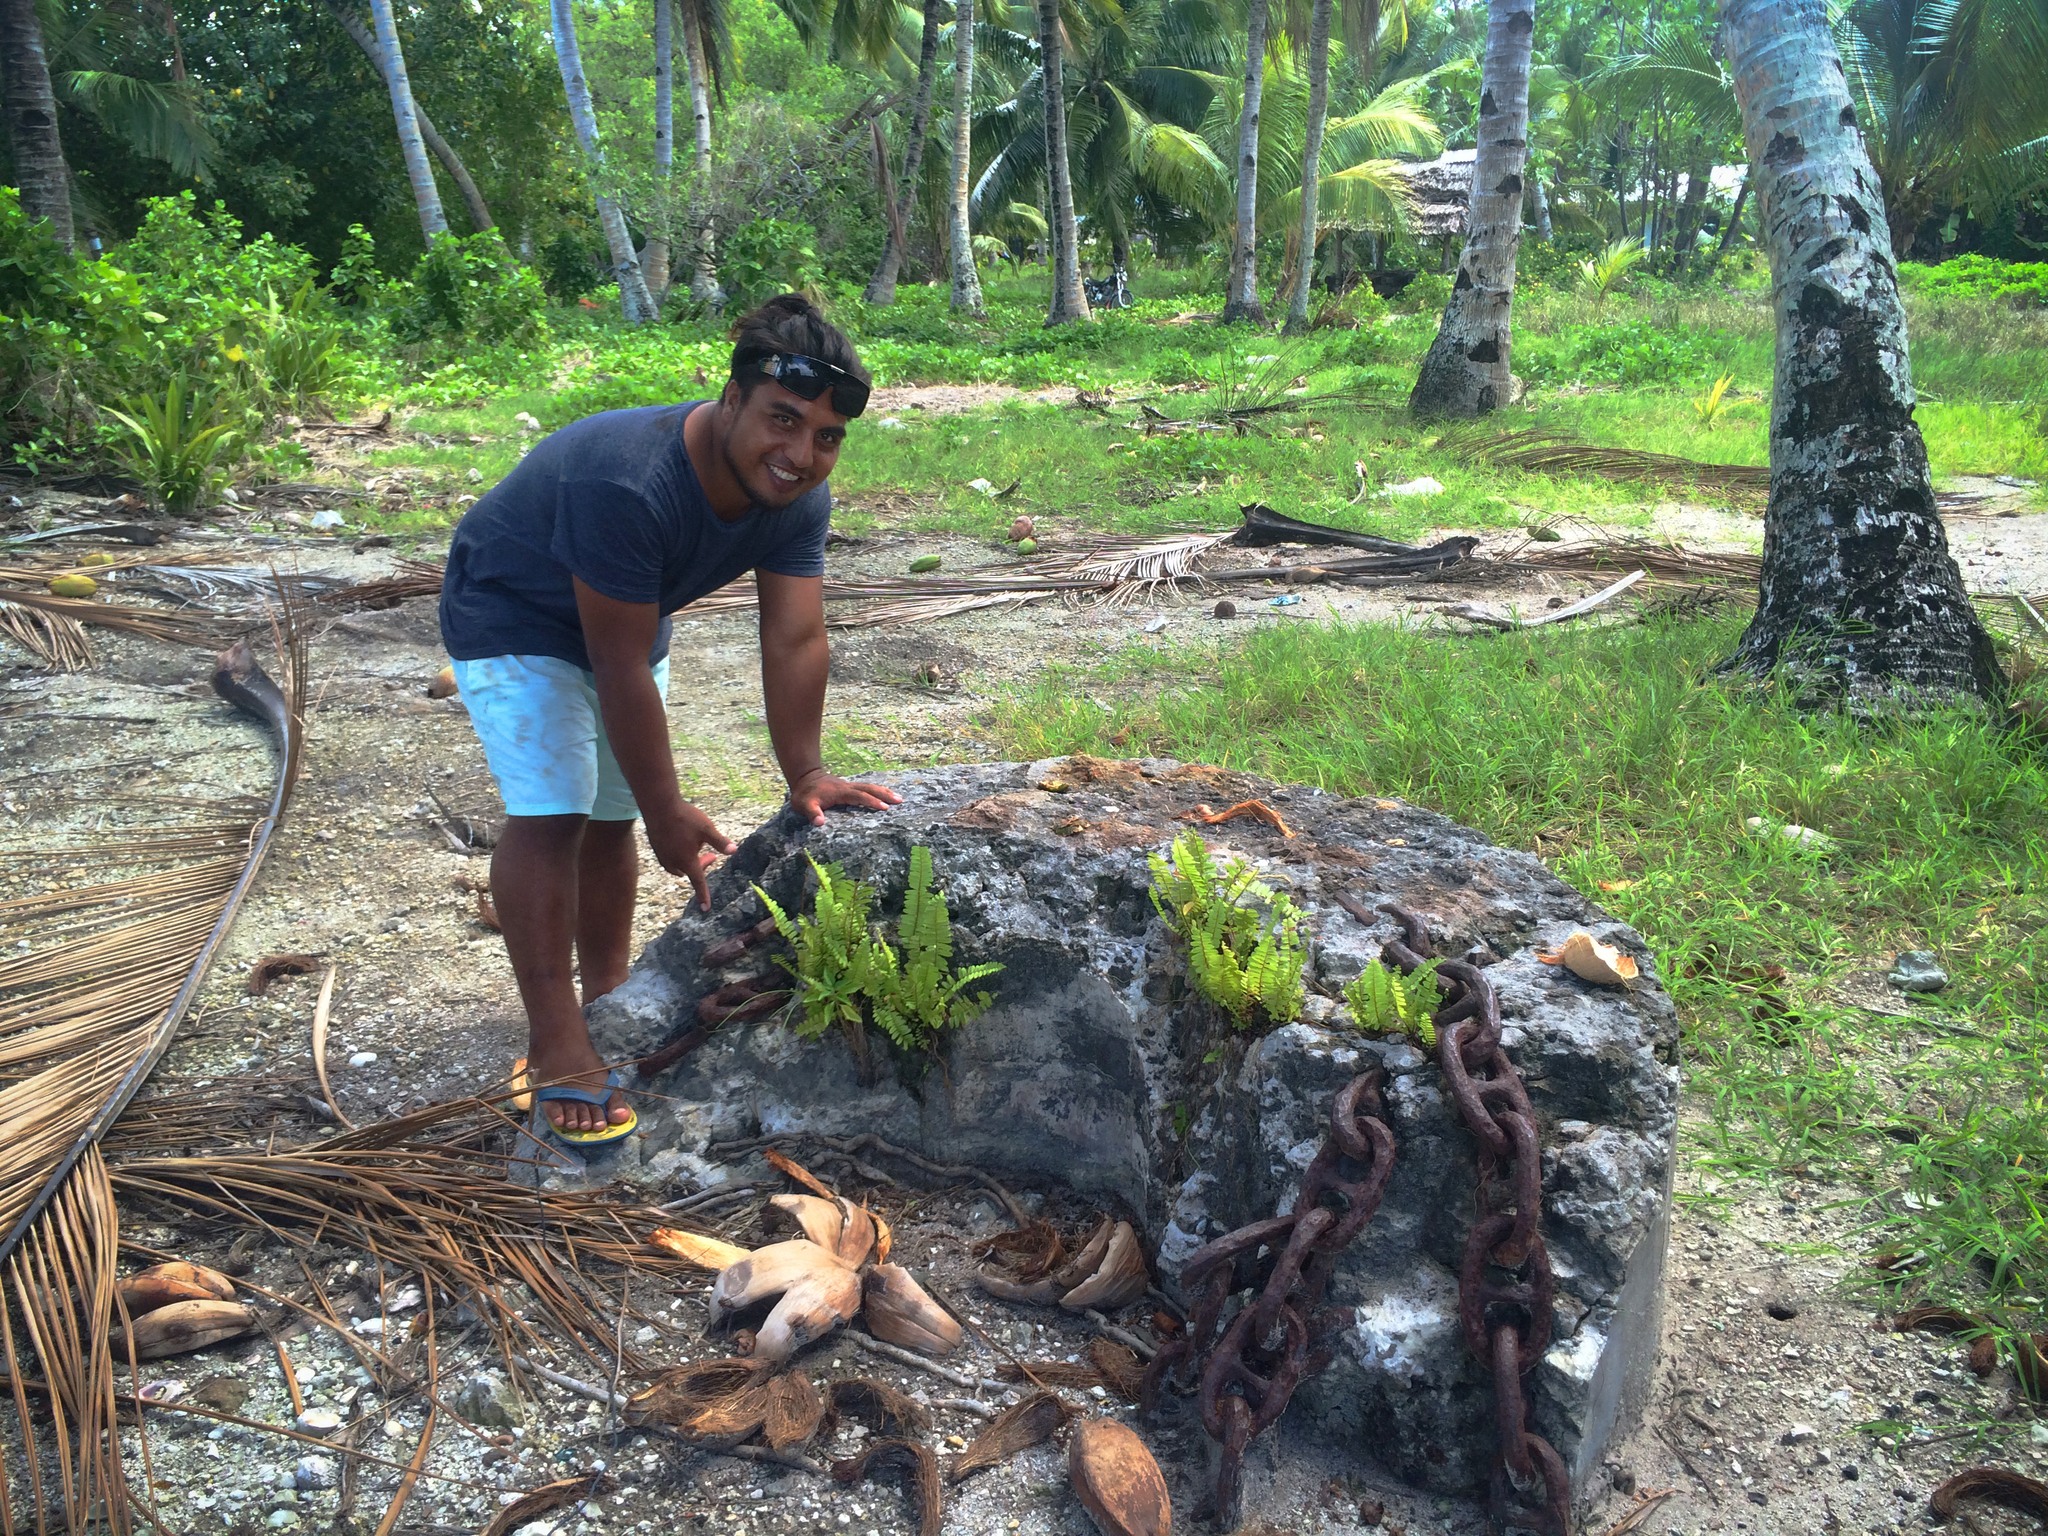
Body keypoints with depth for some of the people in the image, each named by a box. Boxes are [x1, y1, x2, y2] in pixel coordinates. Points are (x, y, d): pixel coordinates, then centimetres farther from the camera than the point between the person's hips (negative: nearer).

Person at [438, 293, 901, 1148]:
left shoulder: (798, 498, -19)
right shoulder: (627, 483, -41)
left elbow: (794, 639, -21)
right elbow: (622, 668, -37)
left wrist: (804, 773, -29)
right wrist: (667, 814, -30)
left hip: (627, 622, 7)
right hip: (511, 619, -7)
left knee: (610, 816, 13)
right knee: (549, 812, -19)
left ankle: (608, 1005, 28)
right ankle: (557, 1048, -13)